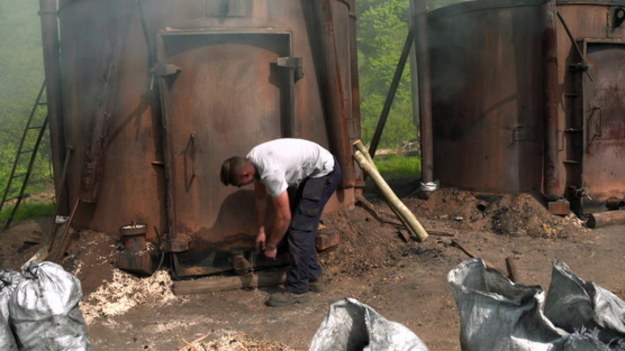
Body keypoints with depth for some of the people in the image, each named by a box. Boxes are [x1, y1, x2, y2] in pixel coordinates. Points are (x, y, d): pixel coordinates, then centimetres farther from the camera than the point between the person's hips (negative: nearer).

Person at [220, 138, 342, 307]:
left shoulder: (270, 172, -33)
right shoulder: (251, 161, -5)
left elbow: (283, 217, -24)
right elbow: (260, 196, 11)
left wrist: (271, 246, -10)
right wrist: (261, 230, 15)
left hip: (325, 171, -10)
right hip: (314, 171, 10)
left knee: (299, 227, -11)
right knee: (303, 226, 12)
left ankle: (297, 290, -6)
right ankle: (313, 278, 23)